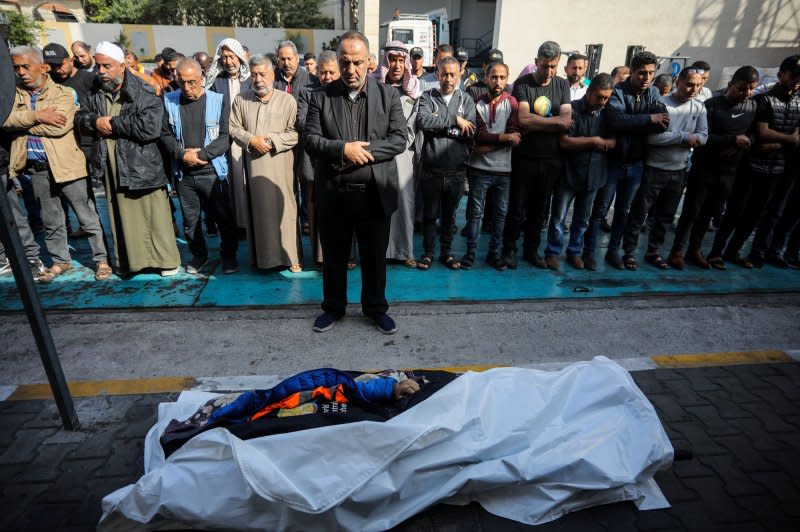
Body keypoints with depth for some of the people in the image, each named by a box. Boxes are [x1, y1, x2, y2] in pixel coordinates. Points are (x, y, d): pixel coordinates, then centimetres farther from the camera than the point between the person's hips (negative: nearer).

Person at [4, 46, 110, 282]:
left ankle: (101, 260, 12)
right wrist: (37, 116, -17)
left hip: (66, 165, -4)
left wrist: (22, 124, -7)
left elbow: (59, 127, -17)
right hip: (37, 168, 5)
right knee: (50, 220, 15)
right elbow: (6, 119, -6)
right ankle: (60, 261, 27)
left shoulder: (63, 93, -3)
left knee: (88, 218, 2)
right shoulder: (15, 94, 11)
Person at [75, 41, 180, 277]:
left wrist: (112, 123, -15)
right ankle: (130, 260, 26)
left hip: (141, 166, -6)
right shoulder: (96, 92, 10)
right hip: (112, 168, 6)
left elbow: (149, 127, -23)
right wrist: (95, 121, -8)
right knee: (122, 215, 13)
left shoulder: (143, 94, -11)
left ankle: (167, 260, 16)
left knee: (154, 214, 3)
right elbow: (80, 118, 16)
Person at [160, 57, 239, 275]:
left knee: (224, 217, 2)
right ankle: (199, 254, 30)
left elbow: (225, 137, -7)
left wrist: (201, 154, -14)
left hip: (212, 172, -2)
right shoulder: (169, 101, 5)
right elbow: (165, 135, 6)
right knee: (190, 220, 11)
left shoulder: (217, 101, -2)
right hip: (184, 174, 3)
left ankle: (228, 255, 21)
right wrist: (182, 154, -11)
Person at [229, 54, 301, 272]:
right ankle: (261, 255, 19)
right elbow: (234, 128, 9)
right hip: (253, 165, 3)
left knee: (283, 207, 1)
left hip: (280, 165, -2)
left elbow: (295, 133, -4)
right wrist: (251, 140, -8)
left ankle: (290, 255, 12)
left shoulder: (287, 100, -1)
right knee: (258, 208, 7)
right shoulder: (240, 100, 9)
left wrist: (272, 141, -14)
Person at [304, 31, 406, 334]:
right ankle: (333, 307, 35)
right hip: (333, 194, 1)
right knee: (334, 257, 14)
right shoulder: (321, 96, 2)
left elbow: (399, 139, -6)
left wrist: (360, 153, -16)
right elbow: (310, 140, -4)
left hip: (375, 193, 0)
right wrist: (344, 149, -20)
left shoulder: (388, 95, 2)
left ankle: (375, 307, 33)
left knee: (375, 257, 12)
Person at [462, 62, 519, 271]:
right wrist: (504, 137, -18)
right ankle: (470, 251, 15)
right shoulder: (477, 104, 0)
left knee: (500, 212, 8)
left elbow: (514, 137, -10)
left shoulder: (512, 103, 2)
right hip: (480, 168, -1)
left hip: (504, 169, 2)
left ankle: (494, 252, 21)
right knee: (475, 211, 3)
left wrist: (488, 145, -15)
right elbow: (480, 136, -12)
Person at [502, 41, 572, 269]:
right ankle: (509, 249, 19)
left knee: (540, 208, 12)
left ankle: (531, 249, 26)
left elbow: (566, 122, -5)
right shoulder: (523, 84, -4)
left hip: (551, 158, 4)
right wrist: (555, 121, -10)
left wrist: (535, 125, -15)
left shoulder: (562, 85, 8)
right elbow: (524, 119, -19)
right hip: (524, 157, -3)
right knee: (517, 207, 4)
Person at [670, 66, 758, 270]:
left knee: (709, 213, 10)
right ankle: (677, 251, 8)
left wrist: (737, 147, -12)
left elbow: (754, 134, 7)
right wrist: (734, 140, -21)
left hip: (729, 171, 5)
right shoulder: (712, 105, -9)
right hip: (704, 169, -5)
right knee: (691, 211, -1)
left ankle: (694, 250, 21)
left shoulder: (753, 106, 7)